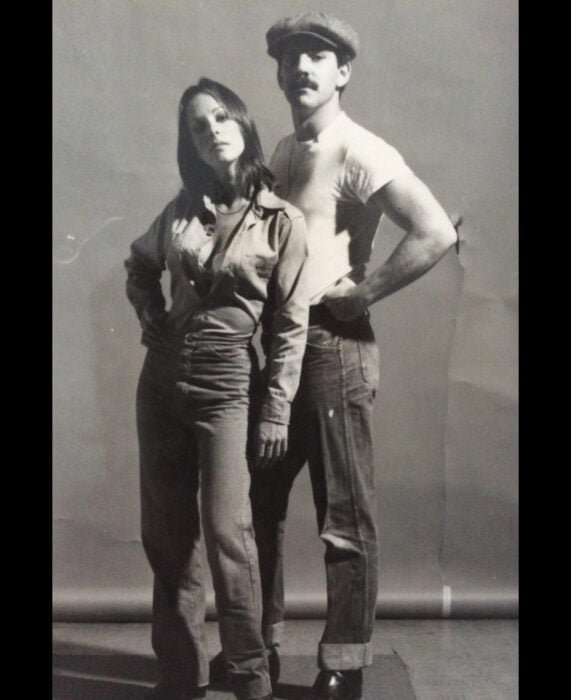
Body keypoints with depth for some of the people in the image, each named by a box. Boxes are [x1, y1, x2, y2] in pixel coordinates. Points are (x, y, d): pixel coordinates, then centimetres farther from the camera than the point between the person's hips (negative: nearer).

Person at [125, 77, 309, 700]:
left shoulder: (282, 221, -6)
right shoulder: (183, 208, 5)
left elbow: (291, 324, -6)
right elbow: (138, 265, 23)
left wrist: (276, 410, -7)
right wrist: (150, 317, 7)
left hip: (226, 385, -5)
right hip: (160, 380, 5)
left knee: (226, 534, -8)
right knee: (165, 535, 9)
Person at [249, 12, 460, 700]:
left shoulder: (360, 153, -10)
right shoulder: (282, 152, 15)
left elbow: (437, 232, -23)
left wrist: (364, 292, -15)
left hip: (332, 346, -8)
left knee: (345, 518, 3)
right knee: (258, 502, 15)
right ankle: (260, 642, 30)